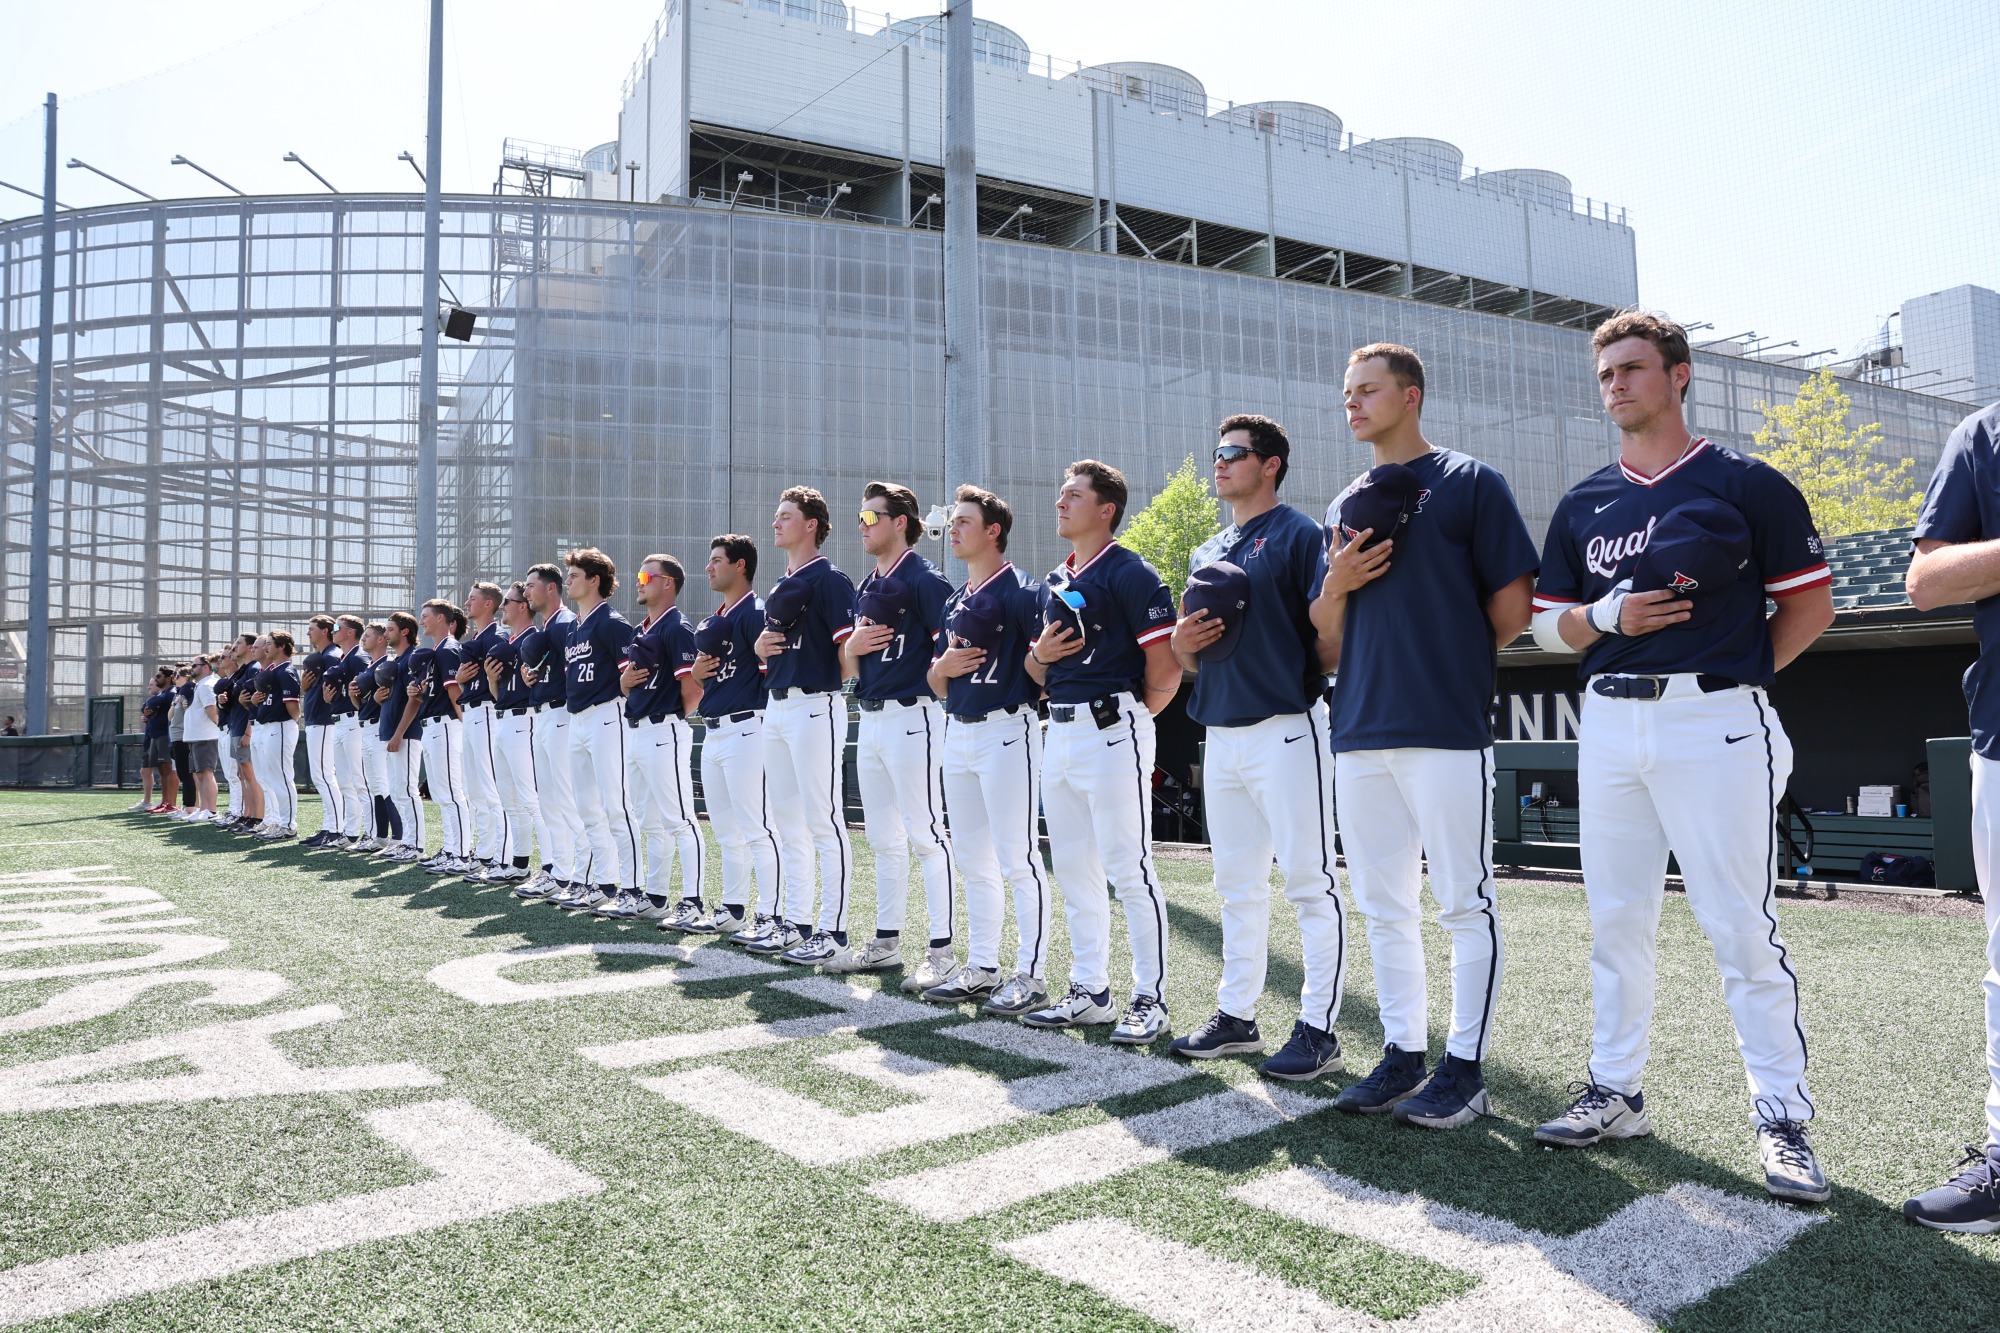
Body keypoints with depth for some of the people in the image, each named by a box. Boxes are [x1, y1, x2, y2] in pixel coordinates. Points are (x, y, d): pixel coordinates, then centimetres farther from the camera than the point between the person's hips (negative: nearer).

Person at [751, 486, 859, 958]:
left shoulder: (829, 579, -8)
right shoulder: (780, 586, 19)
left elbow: (849, 647, -15)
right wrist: (760, 649, 6)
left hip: (814, 706, -9)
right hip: (776, 706, 9)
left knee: (824, 821, -7)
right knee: (788, 823, 13)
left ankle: (834, 930, -1)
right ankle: (795, 922, 21)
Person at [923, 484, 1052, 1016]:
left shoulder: (1021, 591, -8)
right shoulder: (953, 602, 17)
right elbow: (937, 686, 19)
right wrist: (943, 666, 0)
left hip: (1006, 729, -9)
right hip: (957, 733, 9)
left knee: (1017, 859, -5)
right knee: (974, 861, 14)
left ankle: (1031, 976, 3)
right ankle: (981, 968, 24)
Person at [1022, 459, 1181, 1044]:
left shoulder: (1130, 574, -8)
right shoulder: (1056, 580, 17)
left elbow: (1166, 671, -12)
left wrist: (1126, 717, 0)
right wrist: (1037, 655, 1)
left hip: (1111, 729, -9)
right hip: (1059, 732, 9)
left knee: (1129, 869, -4)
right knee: (1073, 871, 12)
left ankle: (1150, 1001, 6)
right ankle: (1089, 993, 23)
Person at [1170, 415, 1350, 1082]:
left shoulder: (1299, 534, -4)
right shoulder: (1207, 552, 18)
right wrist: (1181, 643, 1)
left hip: (1286, 730, -8)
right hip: (1220, 734, 8)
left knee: (1309, 882, -2)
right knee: (1237, 884, 14)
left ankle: (1318, 1027, 5)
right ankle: (1236, 1014, 24)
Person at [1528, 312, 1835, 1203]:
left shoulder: (1746, 485, 2)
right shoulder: (1582, 505, 13)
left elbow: (1810, 605, 4)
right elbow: (1548, 626, 14)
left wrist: (1735, 673, -2)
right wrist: (1608, 615, -5)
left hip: (1715, 722, -4)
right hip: (1607, 723, 5)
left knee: (1741, 928, -3)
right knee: (1616, 921, 10)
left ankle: (1782, 1118, 9)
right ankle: (1617, 1093, 22)